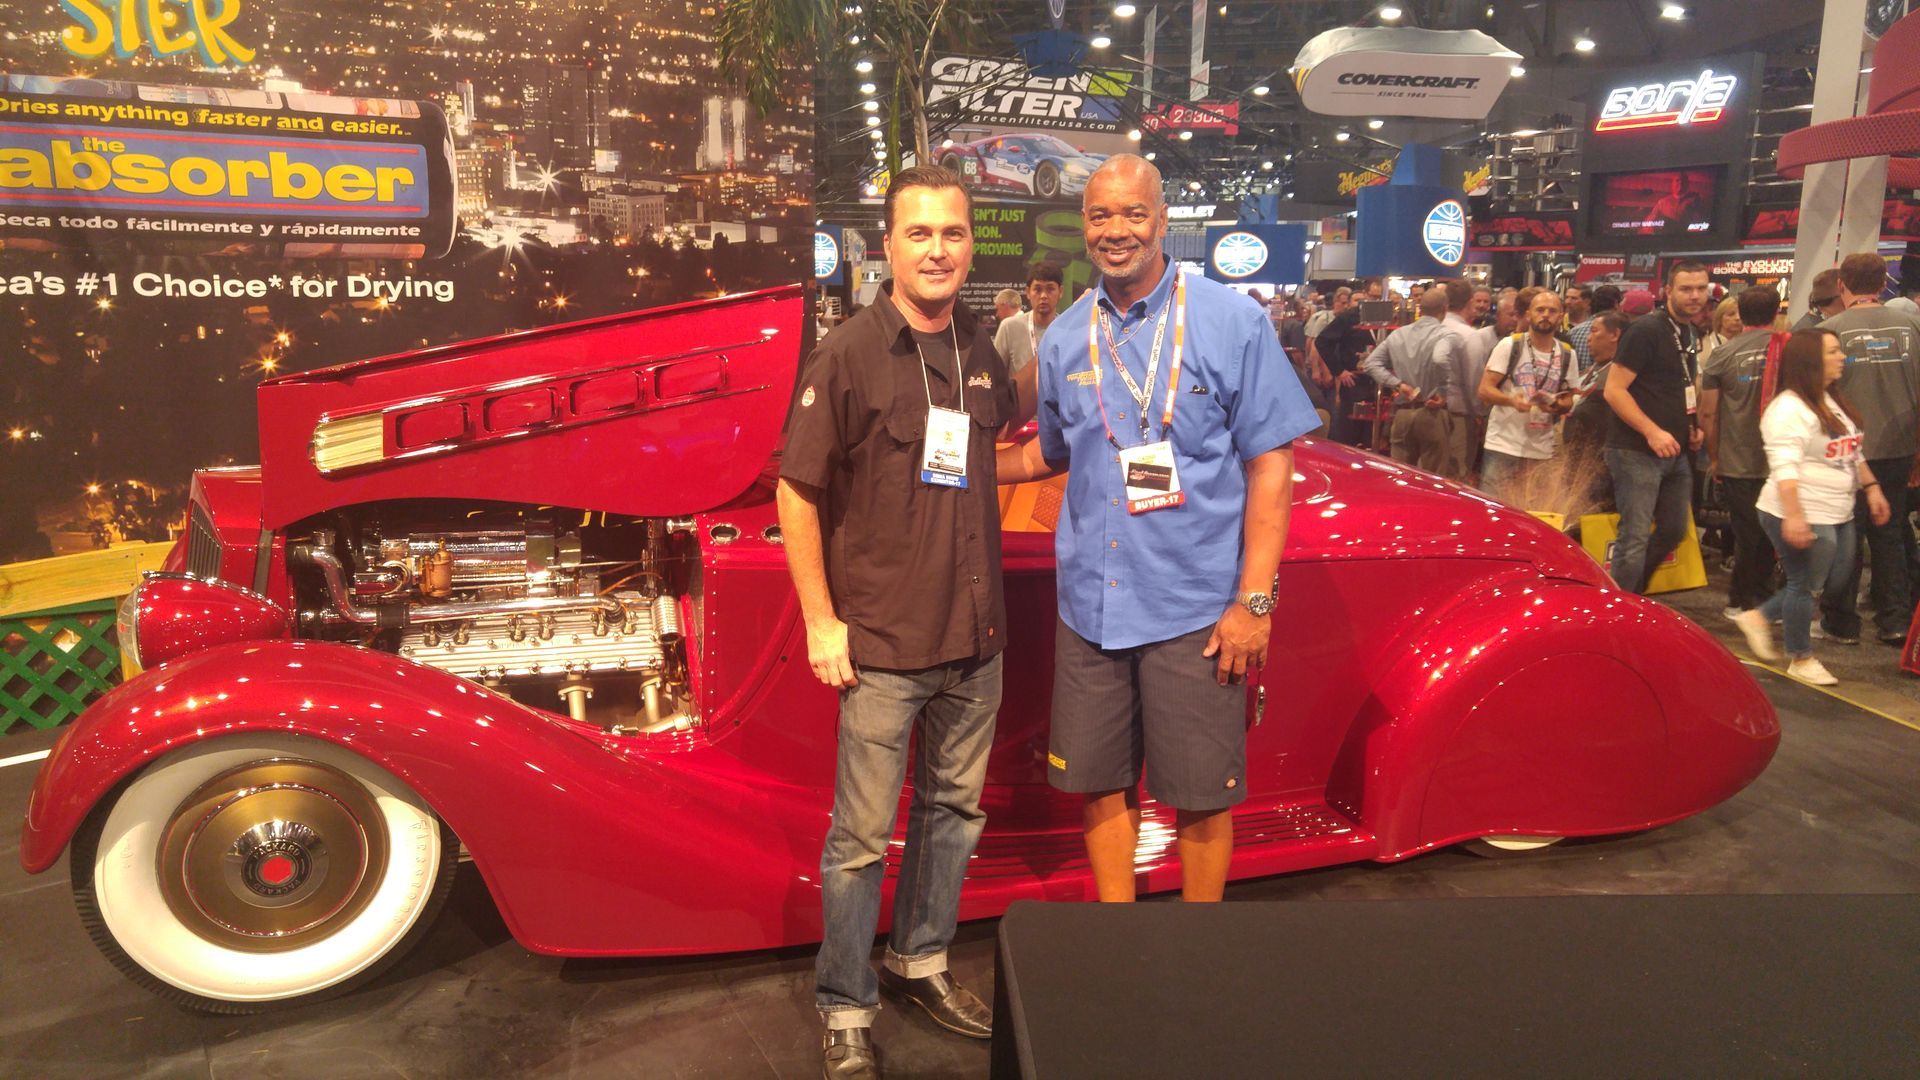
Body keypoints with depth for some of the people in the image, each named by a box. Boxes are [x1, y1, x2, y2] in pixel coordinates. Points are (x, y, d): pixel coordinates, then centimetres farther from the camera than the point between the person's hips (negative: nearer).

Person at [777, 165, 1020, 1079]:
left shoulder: (982, 351, 8)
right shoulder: (848, 355, -10)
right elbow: (796, 492, -9)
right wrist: (821, 622, -12)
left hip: (976, 636, 6)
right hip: (882, 644, -6)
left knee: (953, 809, 18)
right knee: (862, 837, 4)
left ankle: (921, 962, 38)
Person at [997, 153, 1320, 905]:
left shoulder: (1229, 321, -4)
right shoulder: (1065, 337, 8)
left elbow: (1270, 463, -5)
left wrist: (1253, 599, -12)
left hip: (1196, 609, -4)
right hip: (1091, 607, 4)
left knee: (1200, 797, 7)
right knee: (1099, 785, 12)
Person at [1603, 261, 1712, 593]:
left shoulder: (1691, 335, 14)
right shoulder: (1646, 330, -12)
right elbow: (1614, 390, -17)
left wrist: (1694, 428, 11)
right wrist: (1652, 432, -23)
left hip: (1676, 452, 9)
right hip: (1636, 452, -9)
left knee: (1674, 532, 15)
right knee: (1635, 538, -7)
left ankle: (1635, 593, 32)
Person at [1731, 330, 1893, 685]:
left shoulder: (1835, 402, 14)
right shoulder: (1788, 409, -17)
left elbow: (1854, 454, 23)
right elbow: (1784, 468, -25)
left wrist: (1872, 488, 14)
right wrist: (1793, 516, -31)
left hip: (1837, 515, 10)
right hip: (1803, 518, -10)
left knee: (1833, 583, 15)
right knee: (1806, 585, 2)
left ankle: (1759, 618, 27)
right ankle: (1801, 659, 17)